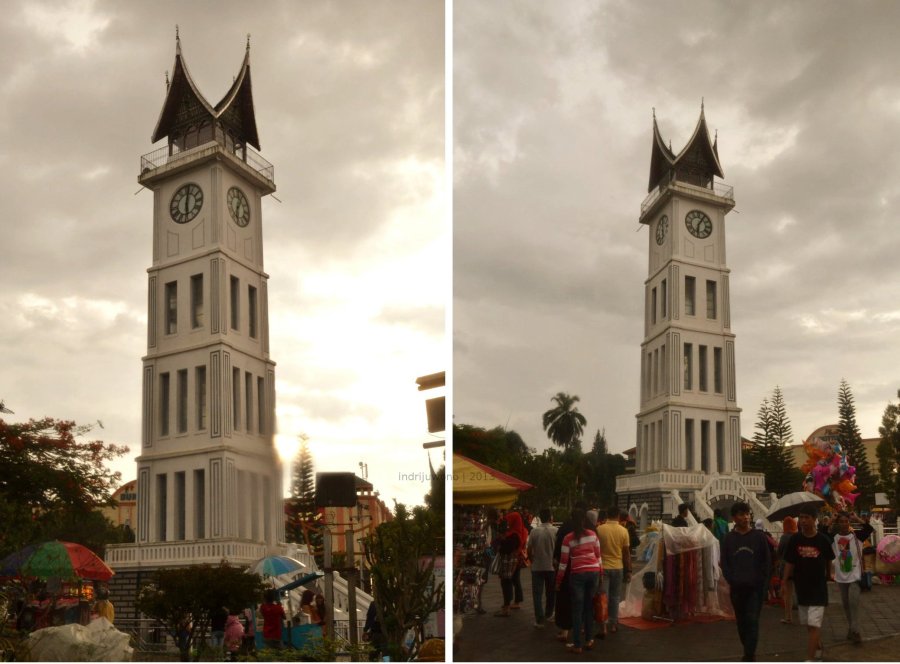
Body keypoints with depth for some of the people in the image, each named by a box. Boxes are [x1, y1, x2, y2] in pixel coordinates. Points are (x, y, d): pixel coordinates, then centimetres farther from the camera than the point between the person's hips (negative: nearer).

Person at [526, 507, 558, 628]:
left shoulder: (534, 531, -8)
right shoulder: (555, 531, -9)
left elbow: (529, 550, -4)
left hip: (537, 567, -1)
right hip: (551, 567, 1)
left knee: (537, 593, 3)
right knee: (551, 592, 18)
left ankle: (539, 619, -3)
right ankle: (548, 614, 32)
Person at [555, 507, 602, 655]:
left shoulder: (568, 538, -4)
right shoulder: (592, 534, 4)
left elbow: (563, 562, -3)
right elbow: (598, 556, 9)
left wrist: (558, 581, 5)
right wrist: (600, 574, 20)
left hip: (577, 574, -3)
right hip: (593, 573, 3)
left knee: (577, 609, 3)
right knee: (589, 607, 15)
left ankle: (577, 645, 4)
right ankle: (589, 640, 21)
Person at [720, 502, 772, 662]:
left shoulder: (759, 536, 1)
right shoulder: (729, 538, 5)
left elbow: (767, 560, 3)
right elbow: (724, 562, 8)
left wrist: (762, 581, -4)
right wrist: (730, 580, -2)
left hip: (755, 587, -2)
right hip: (736, 587, 3)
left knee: (752, 620, -9)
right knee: (741, 621, 9)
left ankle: (749, 656, -9)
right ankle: (749, 650, 24)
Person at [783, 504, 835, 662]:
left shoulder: (823, 540, -8)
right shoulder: (795, 540, -4)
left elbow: (828, 560, 10)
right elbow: (789, 563, 1)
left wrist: (828, 575, 22)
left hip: (818, 589, -3)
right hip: (801, 588, 3)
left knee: (813, 625, -10)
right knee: (809, 625, 15)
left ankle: (810, 659, -10)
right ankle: (819, 649, 38)